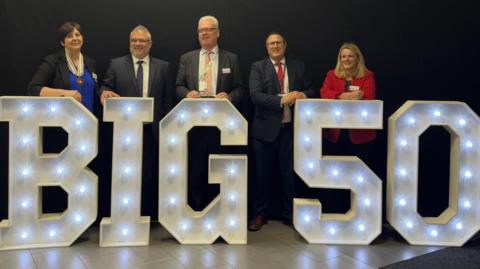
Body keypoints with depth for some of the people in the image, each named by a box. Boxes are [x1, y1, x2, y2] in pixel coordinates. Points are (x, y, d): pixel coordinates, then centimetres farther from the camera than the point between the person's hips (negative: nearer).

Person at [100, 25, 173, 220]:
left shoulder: (163, 67, 8)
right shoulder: (116, 64, 8)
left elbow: (168, 100, 5)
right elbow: (106, 88, 4)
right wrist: (105, 93, -21)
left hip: (152, 131, 0)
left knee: (150, 176, 6)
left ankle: (149, 216, 20)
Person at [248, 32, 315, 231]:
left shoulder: (298, 67, 10)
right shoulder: (258, 67, 1)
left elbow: (311, 90, 11)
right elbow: (255, 95, -12)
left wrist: (303, 95, -13)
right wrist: (282, 100, -22)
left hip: (290, 128, 2)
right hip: (266, 129, -2)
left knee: (289, 174, 9)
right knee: (263, 174, 8)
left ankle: (289, 215, 24)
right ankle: (260, 215, 23)